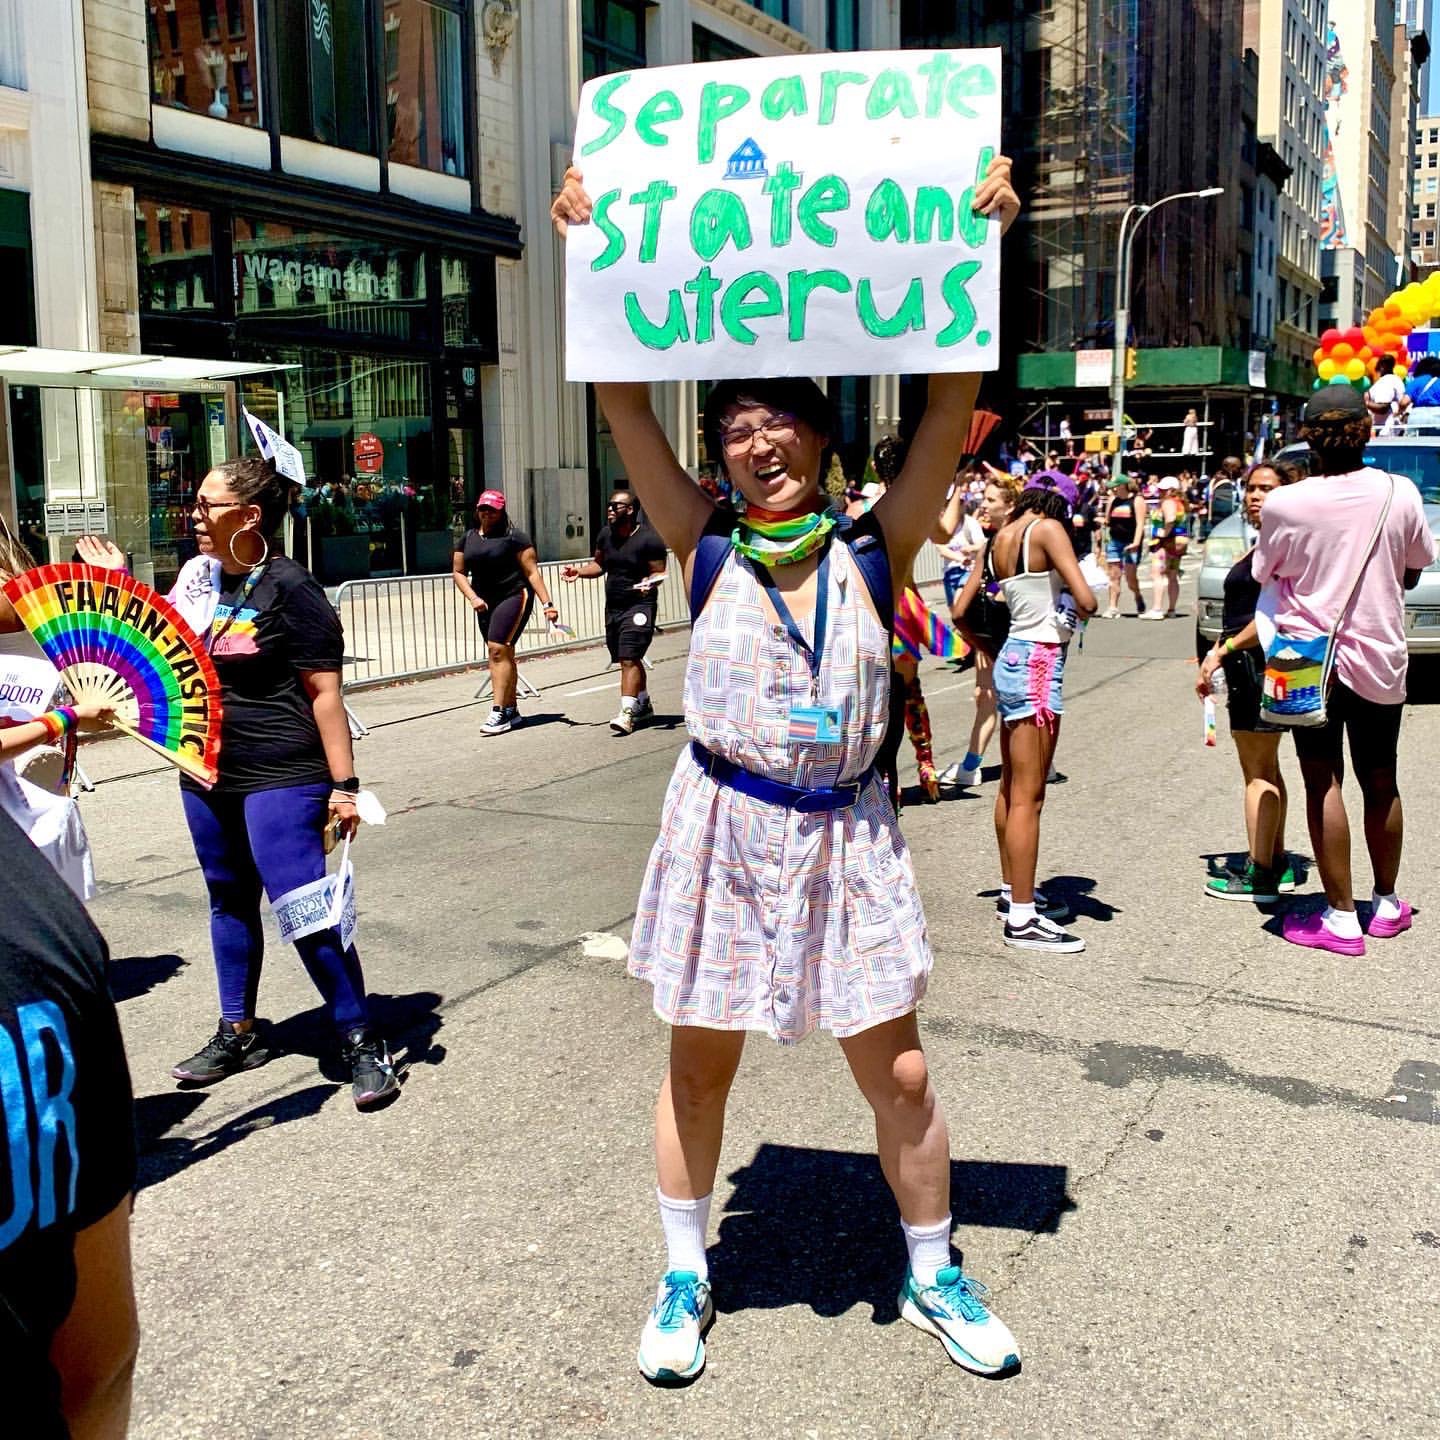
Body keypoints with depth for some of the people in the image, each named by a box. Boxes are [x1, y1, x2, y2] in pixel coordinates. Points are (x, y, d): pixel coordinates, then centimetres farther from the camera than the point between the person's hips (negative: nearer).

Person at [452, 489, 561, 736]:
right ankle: (511, 710, 20)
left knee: (498, 649, -17)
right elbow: (458, 572, 11)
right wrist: (473, 598, -5)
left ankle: (498, 712, -18)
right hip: (485, 603, 6)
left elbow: (532, 572, -9)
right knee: (503, 655, 12)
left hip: (514, 597, -6)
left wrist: (547, 604, -15)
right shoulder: (467, 538, 10)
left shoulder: (514, 537, -6)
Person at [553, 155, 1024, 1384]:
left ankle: (932, 1274, 31)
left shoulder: (875, 549, -4)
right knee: (699, 1064, 12)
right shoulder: (707, 551, -3)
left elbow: (955, 401, -10)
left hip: (846, 835, 0)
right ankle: (685, 1277, 33)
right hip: (724, 829, 0)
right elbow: (623, 400, -7)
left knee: (899, 1074, 8)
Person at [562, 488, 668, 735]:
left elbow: (659, 572, -11)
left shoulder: (649, 538, -12)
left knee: (629, 659, -16)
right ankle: (643, 704, 34)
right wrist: (579, 571, 3)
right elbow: (599, 564, 20)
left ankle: (627, 712, -19)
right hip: (612, 607, 7)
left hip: (639, 606, -7)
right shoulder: (605, 535, 8)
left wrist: (648, 583, -32)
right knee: (628, 659, 17)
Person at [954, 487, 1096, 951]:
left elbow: (961, 611, 13)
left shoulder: (999, 539, 10)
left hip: (1011, 657, 9)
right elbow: (1085, 601, -20)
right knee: (1027, 797, -5)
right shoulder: (1048, 529, -12)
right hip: (1038, 664, -8)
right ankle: (1022, 918, 0)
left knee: (1010, 788, 18)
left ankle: (1012, 892, 31)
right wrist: (1076, 611, 2)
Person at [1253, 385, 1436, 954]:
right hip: (1380, 657, 3)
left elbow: (1267, 576, 0)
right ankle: (1387, 905, 30)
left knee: (1323, 784, 3)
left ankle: (1341, 918, 4)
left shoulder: (1285, 504, -14)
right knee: (1380, 783, 15)